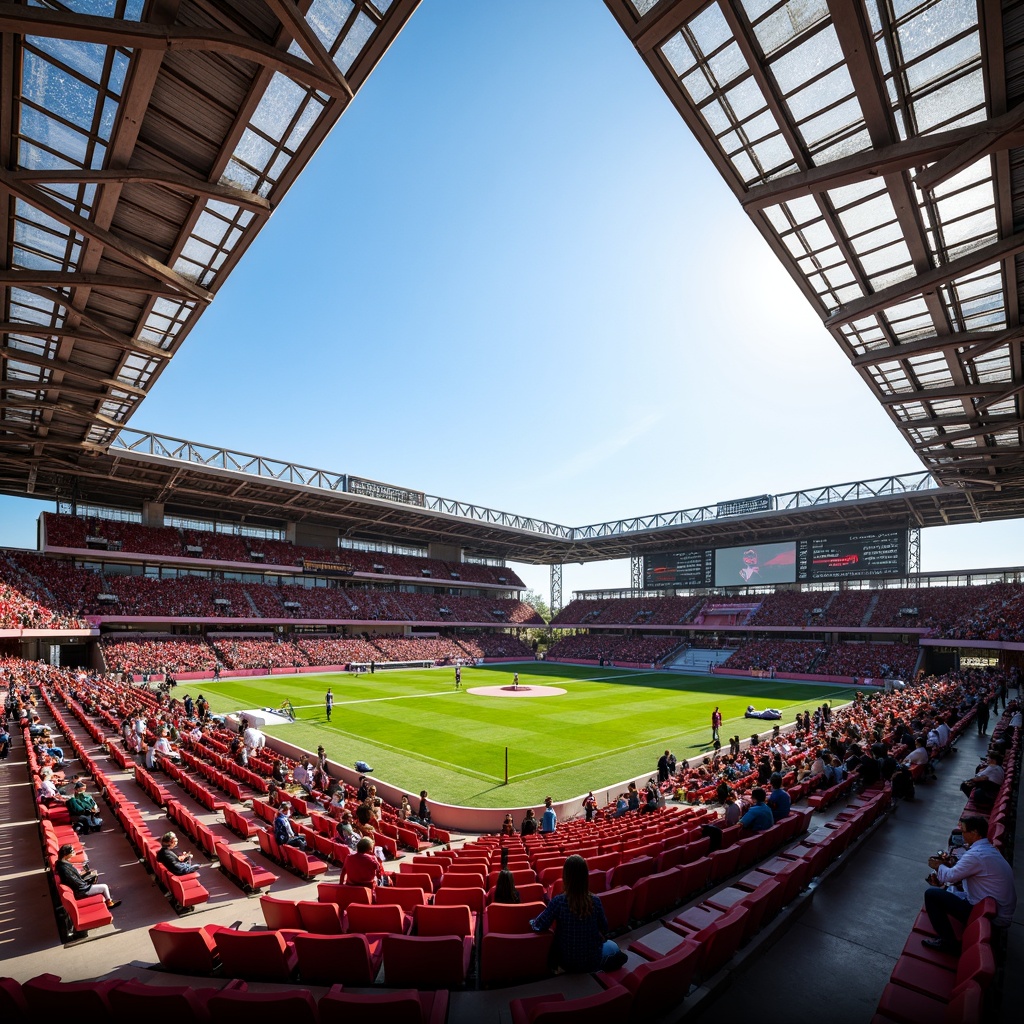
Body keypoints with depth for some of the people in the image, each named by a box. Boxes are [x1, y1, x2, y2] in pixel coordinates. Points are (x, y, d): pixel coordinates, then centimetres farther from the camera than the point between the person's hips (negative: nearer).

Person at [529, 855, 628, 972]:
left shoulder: (559, 901, -24)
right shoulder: (595, 901, -17)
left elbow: (538, 926, -19)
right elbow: (604, 928, 0)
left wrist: (532, 922, 4)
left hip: (566, 961, -2)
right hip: (592, 960, 2)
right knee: (612, 945, 33)